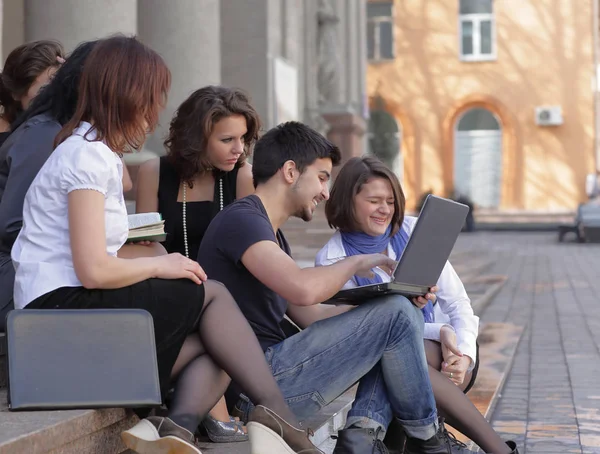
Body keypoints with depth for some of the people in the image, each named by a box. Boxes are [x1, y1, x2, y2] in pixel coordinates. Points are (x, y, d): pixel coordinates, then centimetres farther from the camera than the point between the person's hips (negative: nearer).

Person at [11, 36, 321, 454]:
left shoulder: (96, 152, 19)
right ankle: (275, 412, -10)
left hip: (71, 313, 9)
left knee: (212, 352, -2)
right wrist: (160, 266, -6)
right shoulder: (88, 157, -12)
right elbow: (94, 271, -21)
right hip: (60, 309, -9)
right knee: (211, 293, -6)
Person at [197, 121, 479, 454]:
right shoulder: (241, 219, -10)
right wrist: (355, 263, -7)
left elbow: (311, 315, 19)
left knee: (402, 312, 12)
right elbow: (304, 289, -27)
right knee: (397, 315, -10)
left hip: (271, 373, 10)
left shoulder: (268, 232, 23)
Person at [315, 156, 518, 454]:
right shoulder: (332, 259, -6)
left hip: (446, 351, 1)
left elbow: (458, 302, -1)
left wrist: (465, 352, -21)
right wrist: (439, 332, -23)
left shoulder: (412, 230, 0)